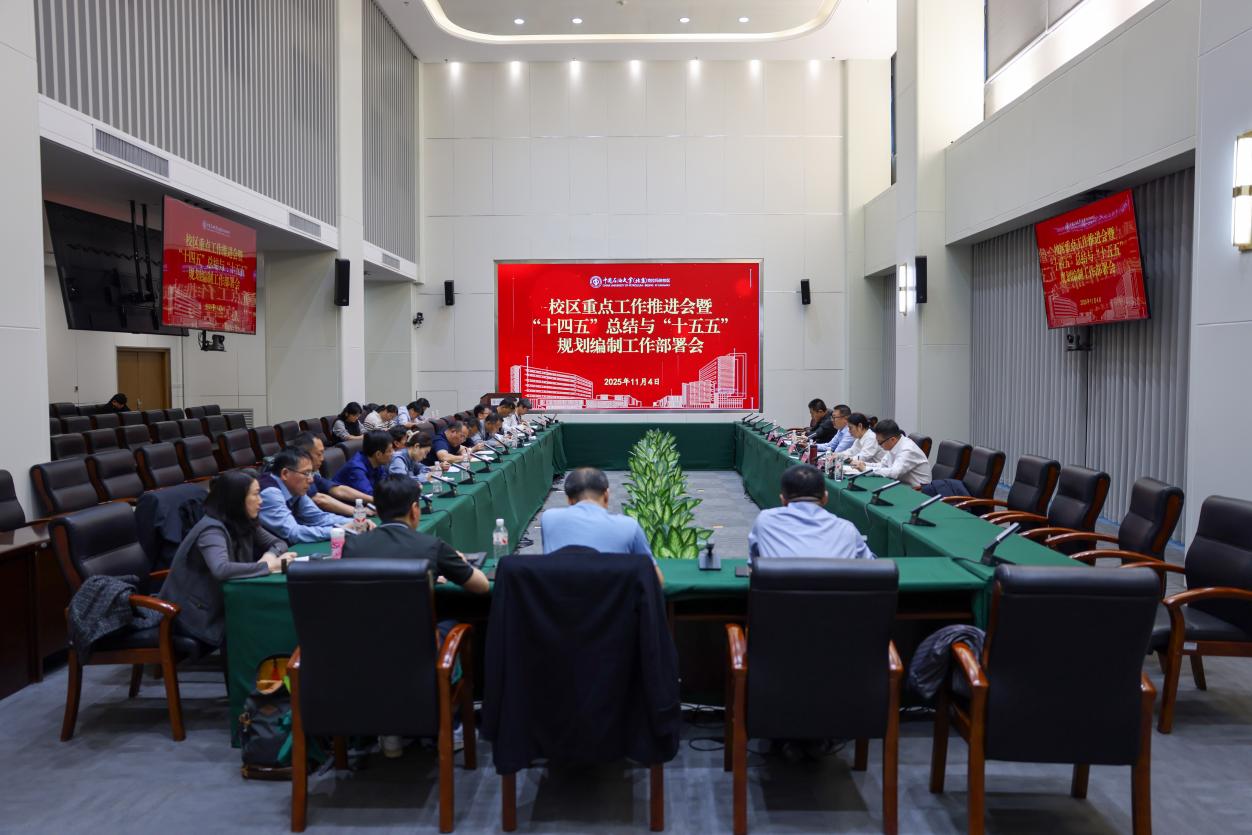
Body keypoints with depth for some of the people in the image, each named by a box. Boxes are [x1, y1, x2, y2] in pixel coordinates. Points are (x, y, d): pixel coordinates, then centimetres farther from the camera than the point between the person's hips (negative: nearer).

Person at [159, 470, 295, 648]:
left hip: (224, 603, 7)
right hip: (198, 615, -7)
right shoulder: (212, 529, -23)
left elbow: (279, 543, 9)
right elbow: (221, 570, -40)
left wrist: (270, 555, -14)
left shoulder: (245, 523, 2)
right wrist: (269, 566, -32)